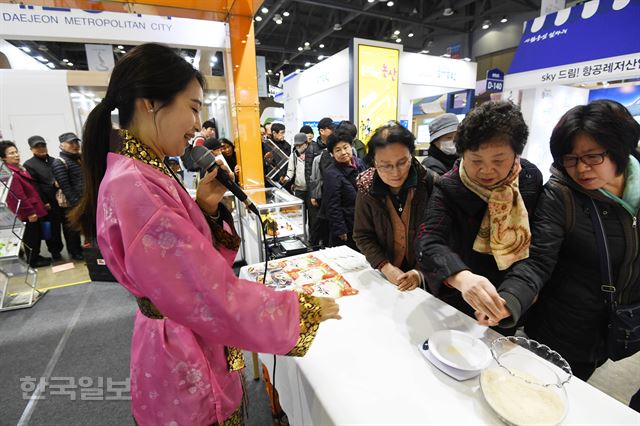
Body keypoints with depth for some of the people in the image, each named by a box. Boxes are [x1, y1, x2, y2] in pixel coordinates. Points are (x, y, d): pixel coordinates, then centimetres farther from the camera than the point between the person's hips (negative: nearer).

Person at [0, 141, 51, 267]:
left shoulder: (19, 168, 12)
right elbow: (19, 196, -22)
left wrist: (37, 207, 19)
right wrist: (30, 212, -21)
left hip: (34, 208, 9)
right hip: (26, 212, -9)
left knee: (37, 234, 17)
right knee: (31, 236, 3)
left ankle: (36, 256, 31)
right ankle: (32, 261, 16)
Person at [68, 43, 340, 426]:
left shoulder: (149, 175, 2)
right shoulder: (132, 186, -28)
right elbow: (212, 293, -31)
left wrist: (207, 208, -10)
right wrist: (304, 309, -21)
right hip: (187, 363, -8)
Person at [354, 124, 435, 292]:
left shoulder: (430, 184, -12)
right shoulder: (367, 188, -9)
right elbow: (363, 236, -4)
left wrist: (421, 272, -18)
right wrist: (385, 267, -15)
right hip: (383, 276, 0)